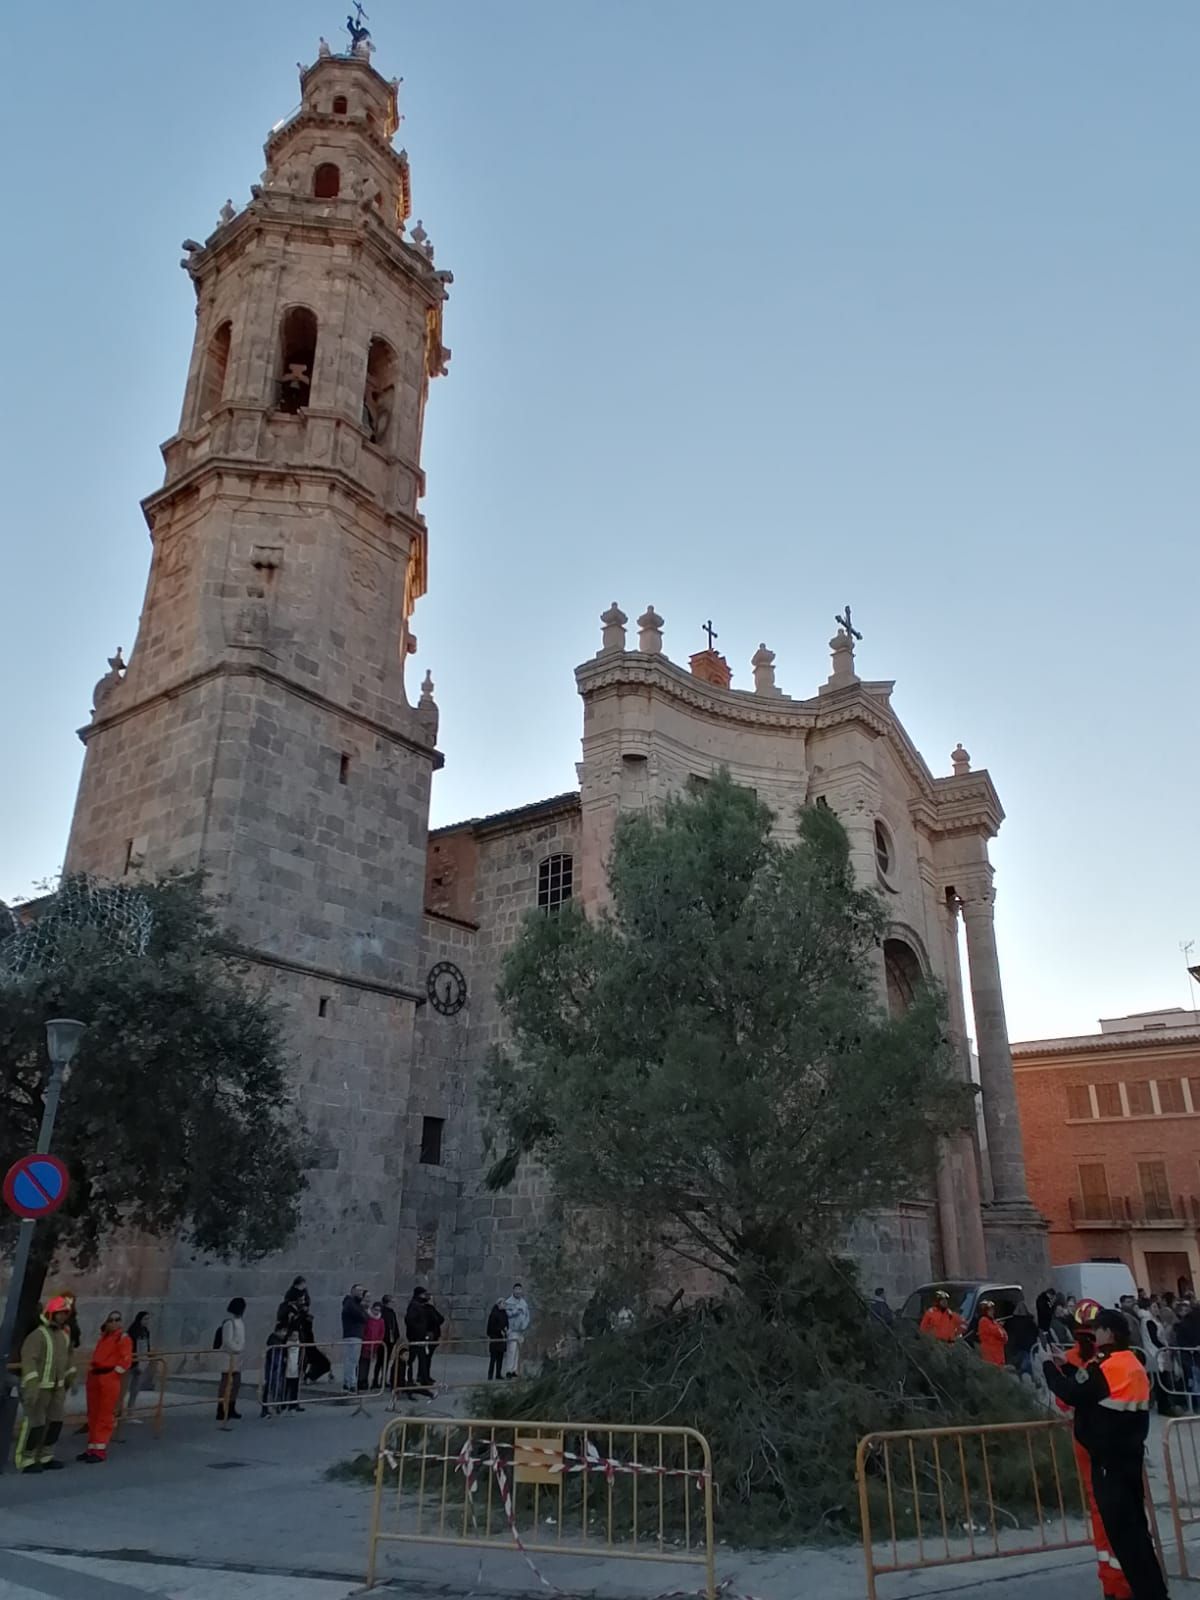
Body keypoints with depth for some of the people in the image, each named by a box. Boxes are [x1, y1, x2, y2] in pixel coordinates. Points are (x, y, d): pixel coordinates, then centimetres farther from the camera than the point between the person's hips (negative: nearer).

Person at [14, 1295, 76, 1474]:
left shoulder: (64, 1334, 10)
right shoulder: (38, 1334, -16)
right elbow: (28, 1359, -25)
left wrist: (70, 1375, 27)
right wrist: (31, 1385, -32)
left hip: (58, 1387, 8)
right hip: (39, 1387, -8)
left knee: (55, 1422, 11)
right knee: (36, 1423, -7)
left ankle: (45, 1458, 22)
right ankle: (26, 1461, 6)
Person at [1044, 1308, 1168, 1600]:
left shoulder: (1103, 1366, -20)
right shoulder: (1134, 1365, 8)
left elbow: (1072, 1395, -16)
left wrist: (1050, 1366, -4)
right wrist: (1066, 1367, 14)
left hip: (1108, 1459, -9)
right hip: (1131, 1454, 9)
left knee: (1120, 1527, -1)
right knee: (1134, 1524, 18)